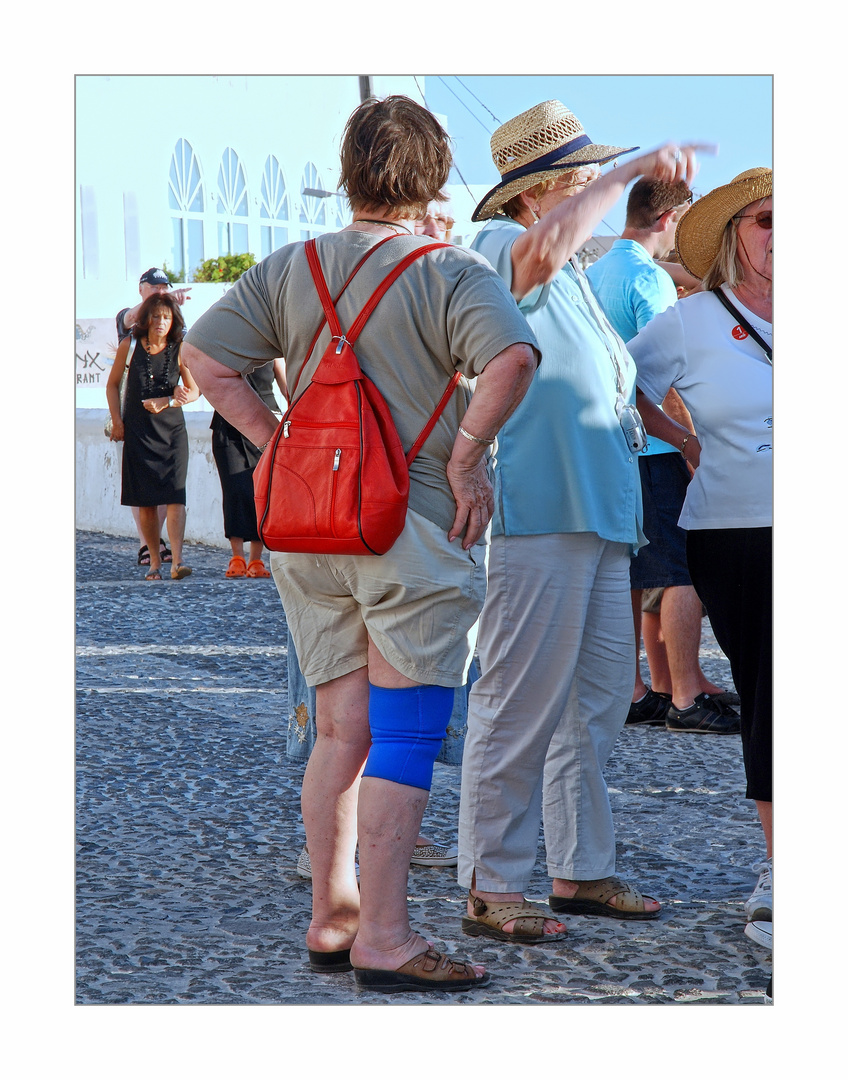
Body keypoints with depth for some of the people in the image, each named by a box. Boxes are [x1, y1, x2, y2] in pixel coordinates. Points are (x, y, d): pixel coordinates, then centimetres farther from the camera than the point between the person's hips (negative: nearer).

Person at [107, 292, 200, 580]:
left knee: (175, 496, -14)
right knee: (145, 501, 1)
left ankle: (177, 560, -21)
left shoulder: (179, 349, -1)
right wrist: (116, 421, 2)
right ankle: (154, 562, 11)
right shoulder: (129, 346, 0)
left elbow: (194, 391, 0)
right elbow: (112, 385, 11)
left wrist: (166, 402, -14)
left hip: (172, 431, -1)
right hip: (138, 432, 1)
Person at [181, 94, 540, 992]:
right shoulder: (451, 276, -7)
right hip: (416, 531, -5)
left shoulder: (287, 270, 8)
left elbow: (205, 357, 3)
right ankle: (383, 939, -3)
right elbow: (512, 359, -25)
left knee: (341, 733, 13)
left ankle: (330, 920, 18)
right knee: (404, 740, -2)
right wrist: (464, 458, -13)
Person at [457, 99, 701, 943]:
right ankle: (490, 888, 0)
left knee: (597, 702, 14)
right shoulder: (498, 248, -7)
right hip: (538, 518, -10)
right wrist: (631, 169, -24)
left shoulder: (572, 279, 23)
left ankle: (580, 869, 23)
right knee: (520, 707, -6)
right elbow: (547, 244, -31)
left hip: (599, 519, 10)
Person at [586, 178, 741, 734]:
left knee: (628, 575, 12)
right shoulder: (650, 278, -13)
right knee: (683, 572, -6)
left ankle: (633, 691, 15)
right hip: (653, 447, -9)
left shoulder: (593, 274, 15)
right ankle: (687, 697, -6)